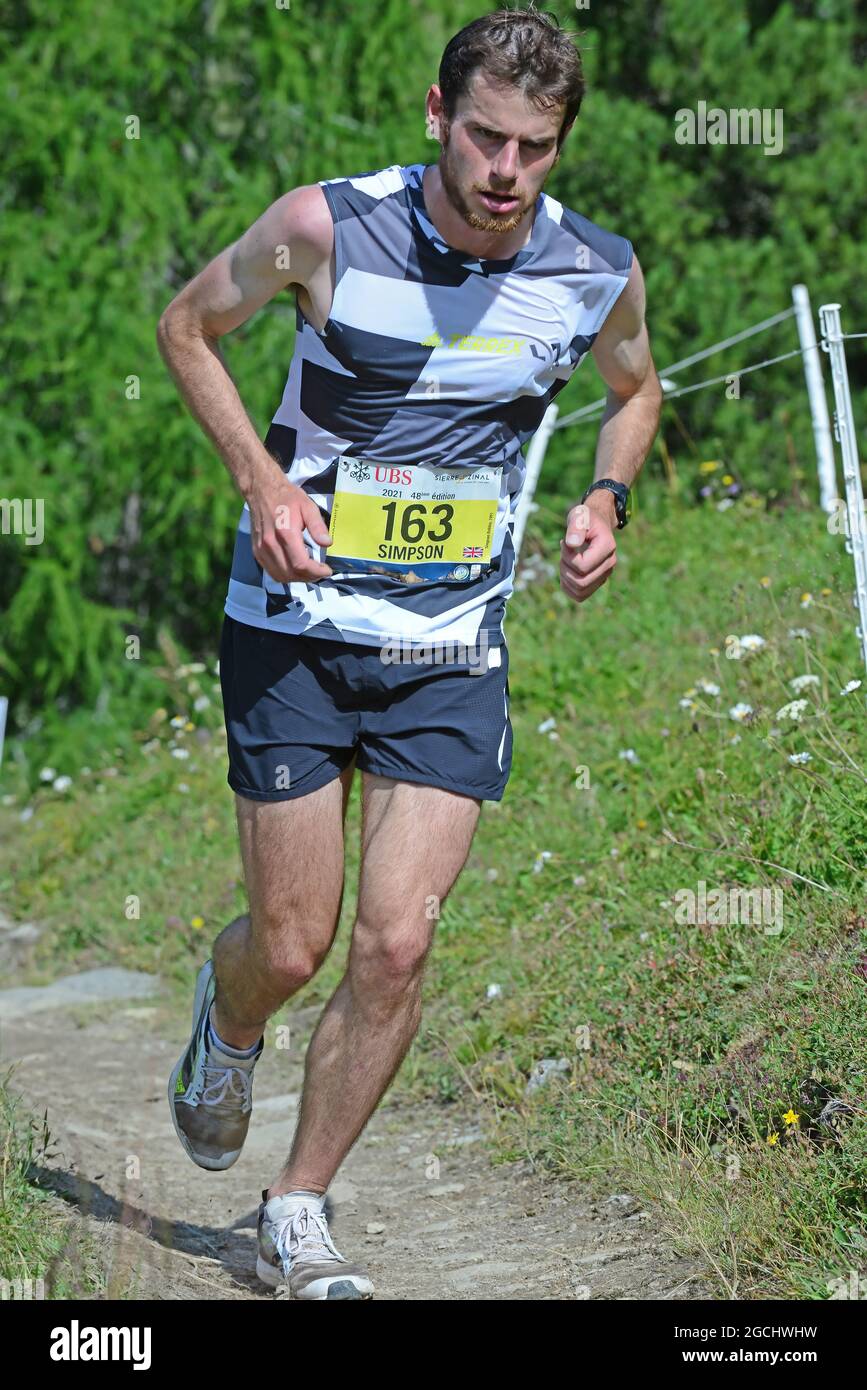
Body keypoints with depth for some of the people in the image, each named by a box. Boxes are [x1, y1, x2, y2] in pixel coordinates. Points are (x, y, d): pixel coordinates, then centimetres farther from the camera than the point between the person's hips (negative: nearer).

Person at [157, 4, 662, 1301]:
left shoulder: (600, 274, -6)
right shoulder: (328, 228, -14)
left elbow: (636, 388, 17)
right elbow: (188, 325, 3)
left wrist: (607, 499, -2)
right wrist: (261, 477, -10)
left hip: (453, 649, 2)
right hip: (296, 625, -1)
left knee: (395, 942, -9)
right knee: (292, 947, 1)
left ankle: (299, 1213, 11)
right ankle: (227, 1014, 40)